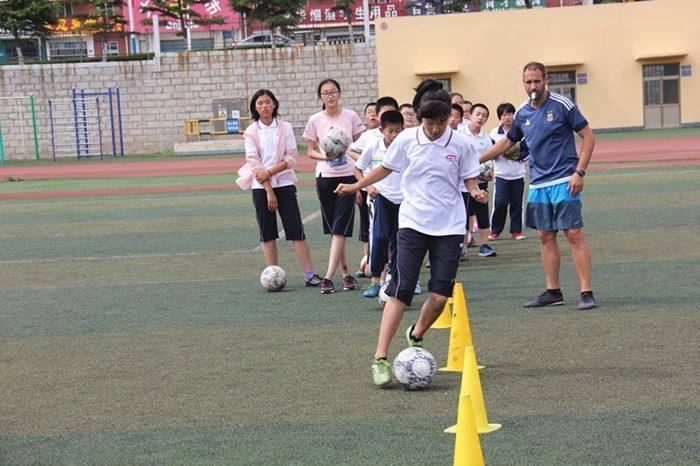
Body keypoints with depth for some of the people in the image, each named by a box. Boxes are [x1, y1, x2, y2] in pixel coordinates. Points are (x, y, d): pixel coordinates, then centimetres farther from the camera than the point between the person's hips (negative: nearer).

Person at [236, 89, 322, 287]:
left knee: (296, 231, -4)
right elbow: (253, 162, -6)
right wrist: (269, 191, -12)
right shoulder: (251, 132, 1)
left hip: (285, 184, 0)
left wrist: (269, 172, -15)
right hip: (260, 187, 0)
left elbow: (291, 158, -3)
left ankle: (310, 274, -3)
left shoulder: (285, 128, 2)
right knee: (267, 233, 3)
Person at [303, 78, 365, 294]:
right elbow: (311, 151, 8)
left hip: (348, 175, -2)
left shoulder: (350, 116, 1)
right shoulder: (315, 120, 3)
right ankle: (346, 274, 17)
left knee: (340, 229, -10)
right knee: (333, 229, 6)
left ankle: (329, 277, -12)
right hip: (325, 177, 2)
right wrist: (325, 156, -13)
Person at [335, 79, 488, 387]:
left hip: (449, 227, 1)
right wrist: (356, 186, 16)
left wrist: (476, 191, -15)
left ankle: (416, 337, 27)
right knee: (401, 290, -11)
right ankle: (380, 359, -9)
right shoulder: (407, 139, -1)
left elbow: (469, 179, 6)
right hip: (412, 224, -1)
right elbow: (386, 168, 14)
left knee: (440, 295, -5)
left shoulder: (461, 144, -2)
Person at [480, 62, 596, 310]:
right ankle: (553, 292, 16)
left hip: (564, 182, -6)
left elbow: (588, 136, -4)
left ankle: (586, 292, -6)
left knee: (574, 234, -8)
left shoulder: (562, 105, -7)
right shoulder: (522, 113, 9)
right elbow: (507, 142, 24)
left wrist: (579, 172, -13)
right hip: (538, 184, 6)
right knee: (545, 236, 7)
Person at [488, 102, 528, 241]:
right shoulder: (494, 133, 2)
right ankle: (495, 231, 6)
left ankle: (516, 231, 15)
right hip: (501, 174, -1)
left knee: (516, 203, 5)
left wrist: (518, 156, -13)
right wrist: (500, 152, -12)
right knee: (500, 203, -8)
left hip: (518, 174, 1)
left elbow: (527, 152, 4)